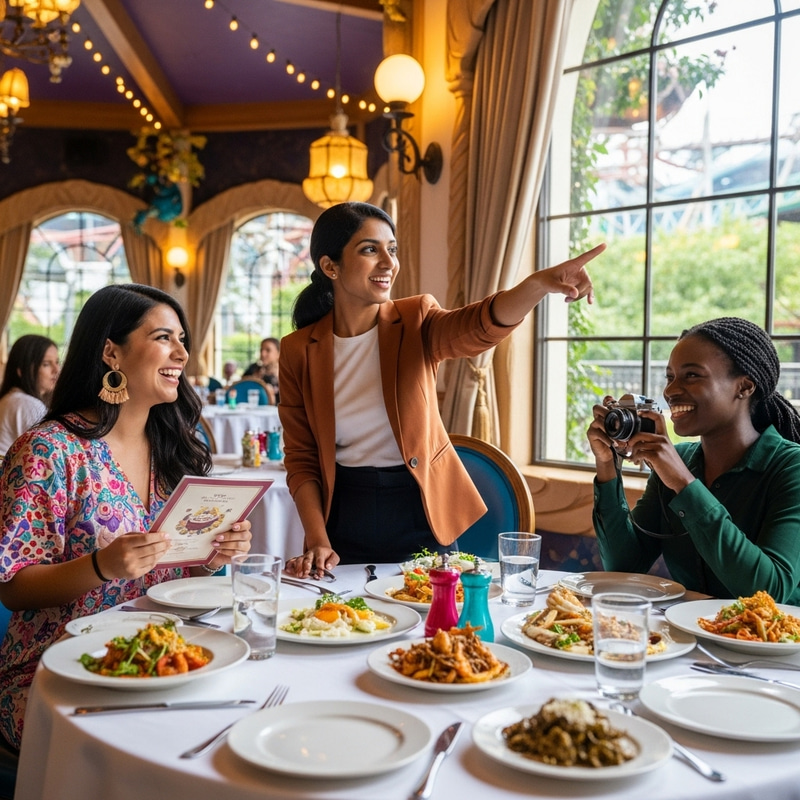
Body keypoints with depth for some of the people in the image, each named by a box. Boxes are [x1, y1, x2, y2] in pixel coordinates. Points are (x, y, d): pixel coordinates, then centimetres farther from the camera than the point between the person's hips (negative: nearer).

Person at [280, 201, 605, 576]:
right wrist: (318, 541, -12)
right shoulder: (299, 351, -4)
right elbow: (300, 458, -1)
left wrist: (539, 284, -48)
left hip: (421, 513, 0)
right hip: (345, 519, 1)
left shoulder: (415, 323, -6)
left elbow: (479, 327, -29)